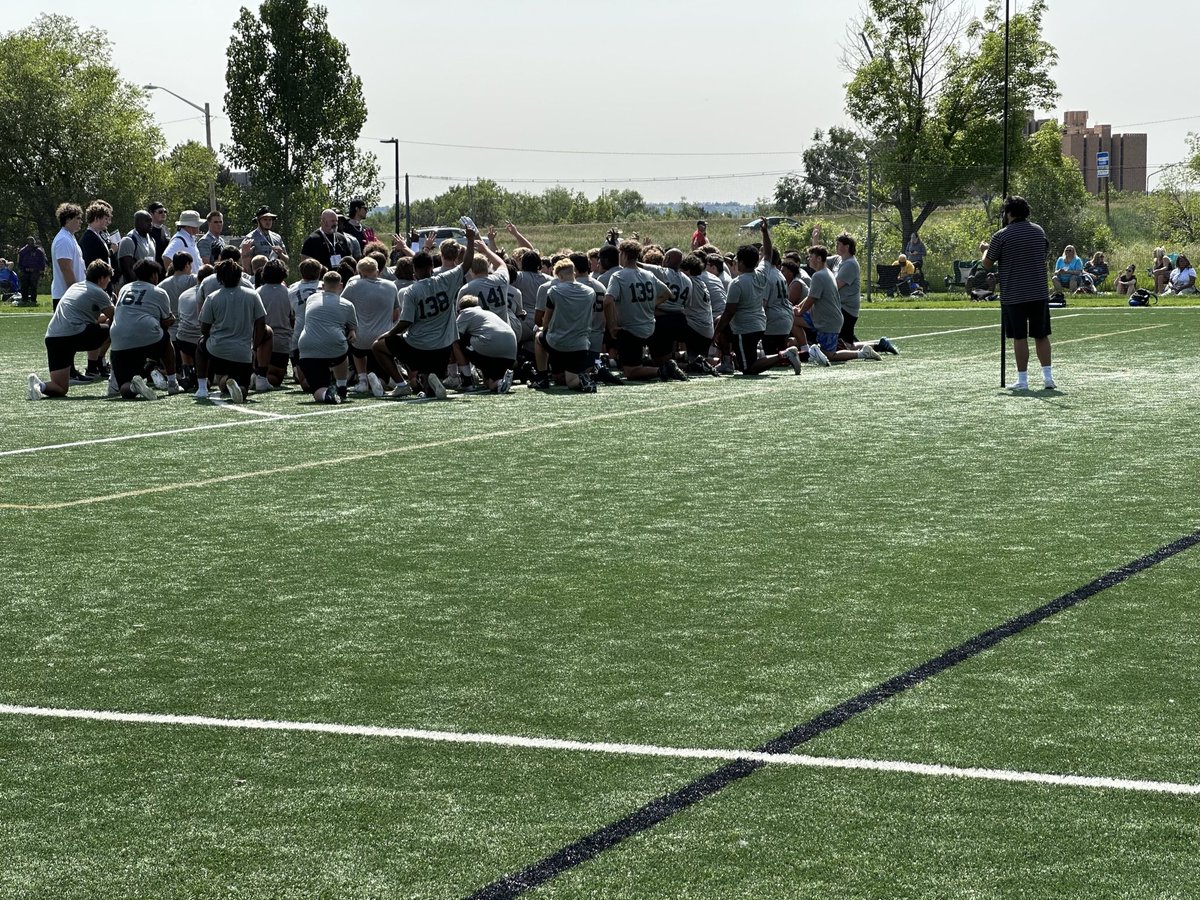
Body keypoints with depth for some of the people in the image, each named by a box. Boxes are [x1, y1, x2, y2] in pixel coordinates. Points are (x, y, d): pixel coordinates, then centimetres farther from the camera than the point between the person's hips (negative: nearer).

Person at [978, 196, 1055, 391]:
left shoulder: (1001, 236, -8)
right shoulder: (1039, 231, 7)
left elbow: (987, 264, 0)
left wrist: (986, 250, 20)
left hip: (1014, 295, -4)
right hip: (1039, 293, 4)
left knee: (1019, 338, 0)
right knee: (1041, 336, 10)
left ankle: (1022, 380, 1)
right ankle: (1048, 376, 7)